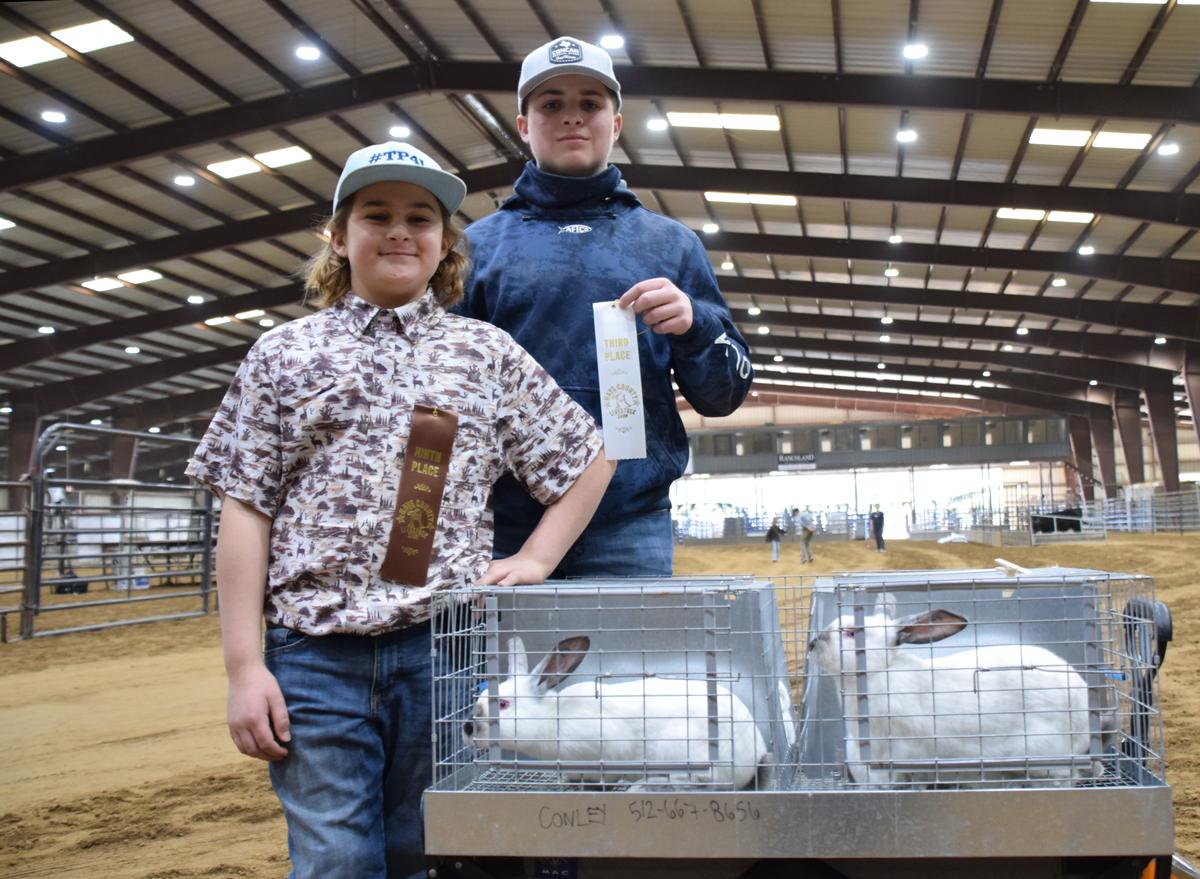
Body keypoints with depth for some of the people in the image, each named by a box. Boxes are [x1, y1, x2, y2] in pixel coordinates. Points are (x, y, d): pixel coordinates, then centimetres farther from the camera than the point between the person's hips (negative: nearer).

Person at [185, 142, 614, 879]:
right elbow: (246, 512, 4)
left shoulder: (489, 354, 9)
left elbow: (590, 463, 13)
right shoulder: (285, 354, 9)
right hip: (314, 653, 0)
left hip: (448, 646, 1)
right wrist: (245, 666, -3)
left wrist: (534, 560, -1)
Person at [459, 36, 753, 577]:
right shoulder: (477, 245, 13)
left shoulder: (670, 244, 14)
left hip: (629, 527, 1)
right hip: (500, 523, 0)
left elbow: (725, 394, 13)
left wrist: (694, 325, -8)